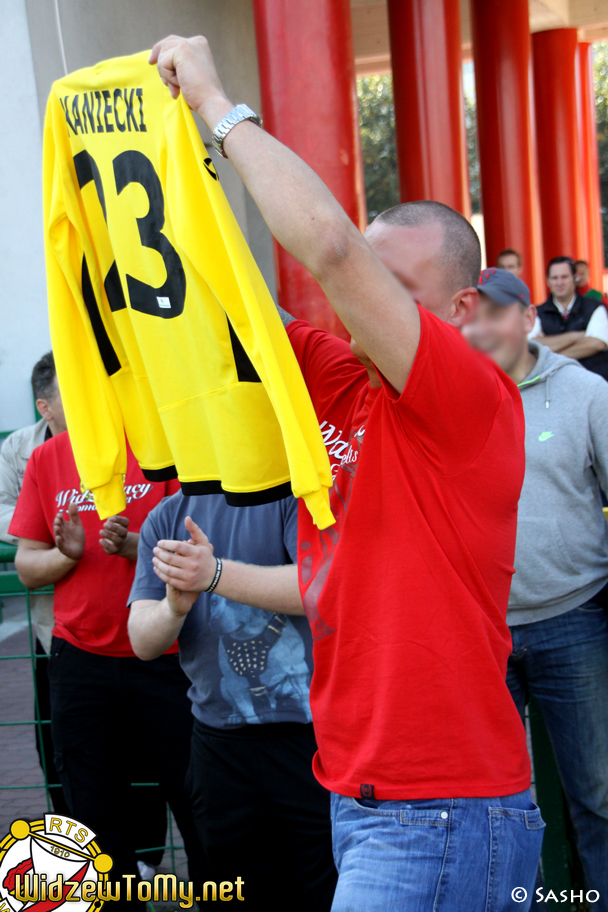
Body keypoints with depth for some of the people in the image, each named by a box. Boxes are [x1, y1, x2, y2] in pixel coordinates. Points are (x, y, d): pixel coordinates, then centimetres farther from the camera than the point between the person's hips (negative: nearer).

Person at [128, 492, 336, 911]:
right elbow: (143, 642, 3)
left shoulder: (293, 493, -3)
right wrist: (174, 606, -21)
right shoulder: (166, 518, 10)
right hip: (219, 743, 4)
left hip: (309, 731, -4)